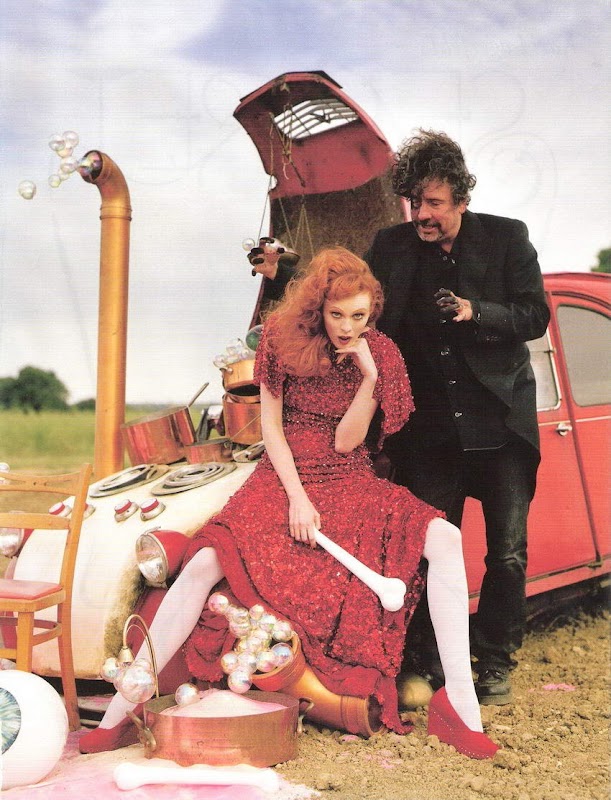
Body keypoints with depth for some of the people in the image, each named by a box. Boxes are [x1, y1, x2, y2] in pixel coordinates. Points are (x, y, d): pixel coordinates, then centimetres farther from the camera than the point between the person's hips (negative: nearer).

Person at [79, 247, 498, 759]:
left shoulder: (381, 355, -2)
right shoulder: (283, 338, -4)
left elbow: (347, 442, -6)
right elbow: (271, 427, -1)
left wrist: (368, 378, -19)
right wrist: (297, 498, -12)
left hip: (353, 487, 2)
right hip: (285, 481, -1)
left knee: (445, 539, -24)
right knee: (204, 564, -26)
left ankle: (460, 705, -20)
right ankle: (120, 712, -17)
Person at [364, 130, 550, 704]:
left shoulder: (507, 237, -3)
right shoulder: (391, 247, 2)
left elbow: (535, 316, -4)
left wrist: (476, 311, -21)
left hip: (500, 423, -1)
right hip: (431, 429, 1)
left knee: (507, 552, 3)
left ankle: (495, 663, 19)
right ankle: (438, 662, 19)